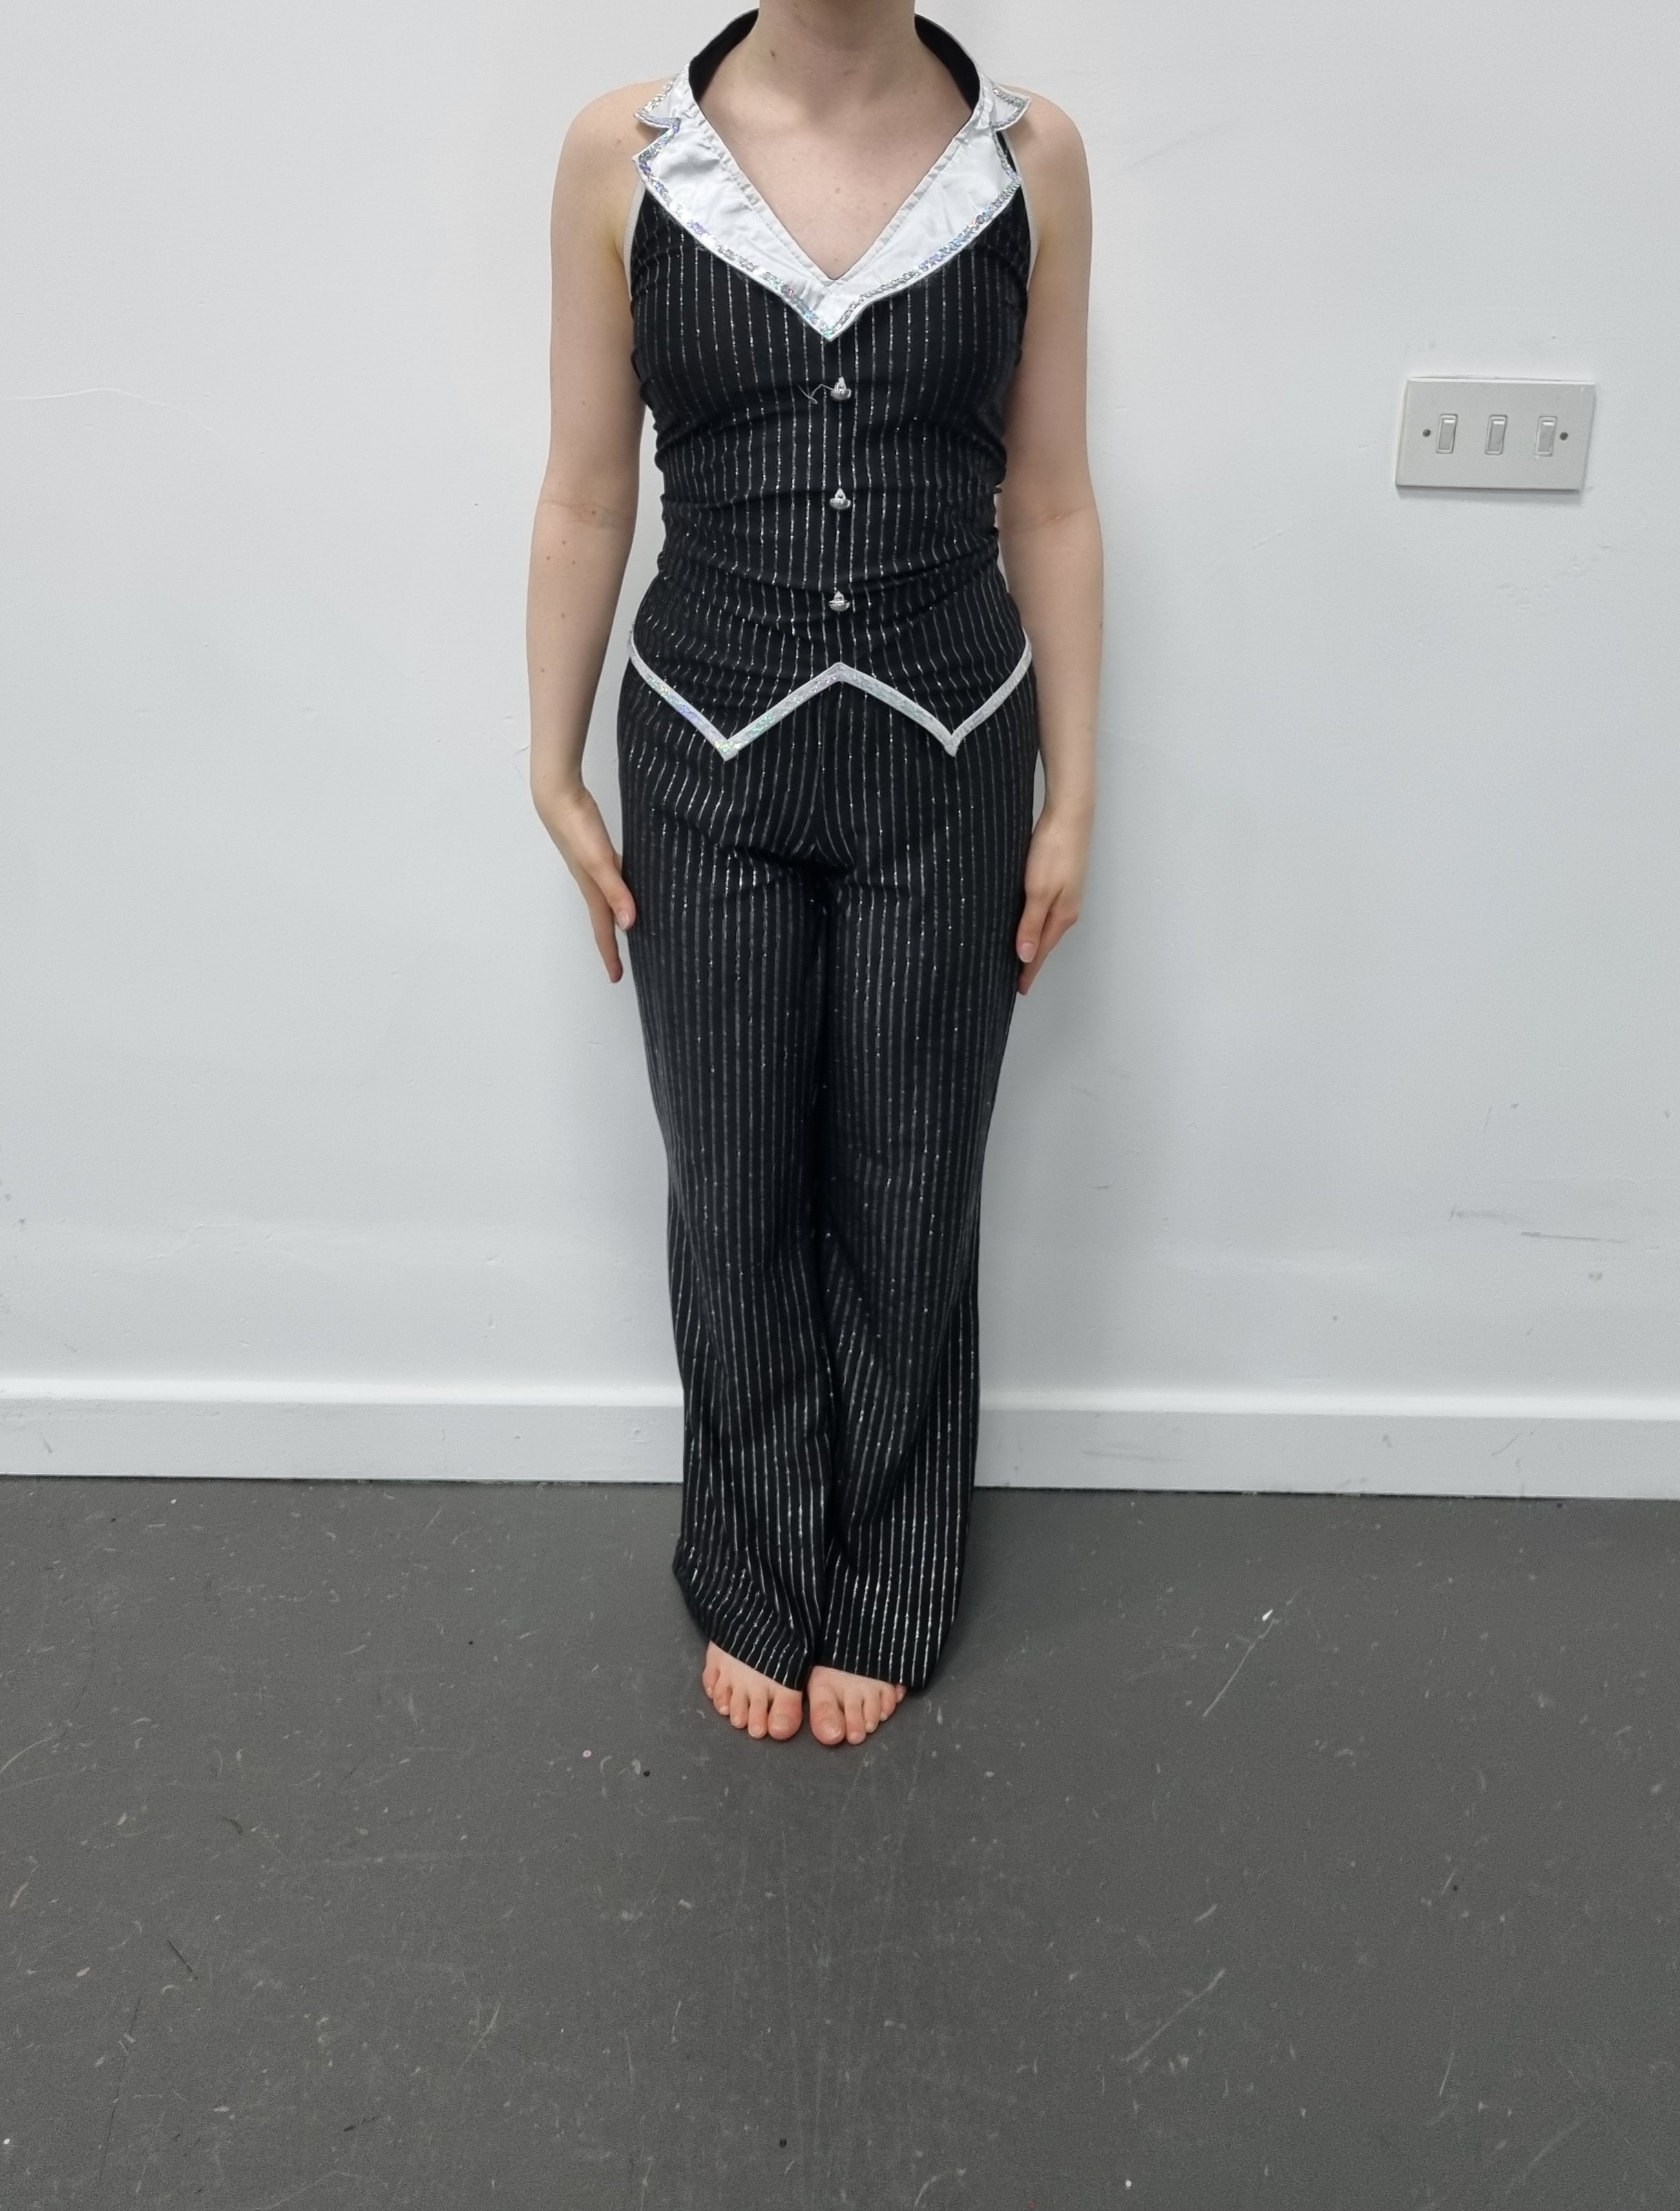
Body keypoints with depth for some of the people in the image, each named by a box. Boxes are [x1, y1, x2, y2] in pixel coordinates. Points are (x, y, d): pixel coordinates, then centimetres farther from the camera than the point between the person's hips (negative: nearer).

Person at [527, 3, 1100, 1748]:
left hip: (946, 764, 0)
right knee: (733, 1191, 12)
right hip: (708, 761, 0)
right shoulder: (623, 155, -3)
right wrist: (557, 777, 3)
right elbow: (584, 500, 1)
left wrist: (1072, 796, 2)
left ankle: (883, 1590, 34)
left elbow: (1049, 506, 1)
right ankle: (754, 1582, 35)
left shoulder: (1028, 158, -2)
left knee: (908, 1194, 11)